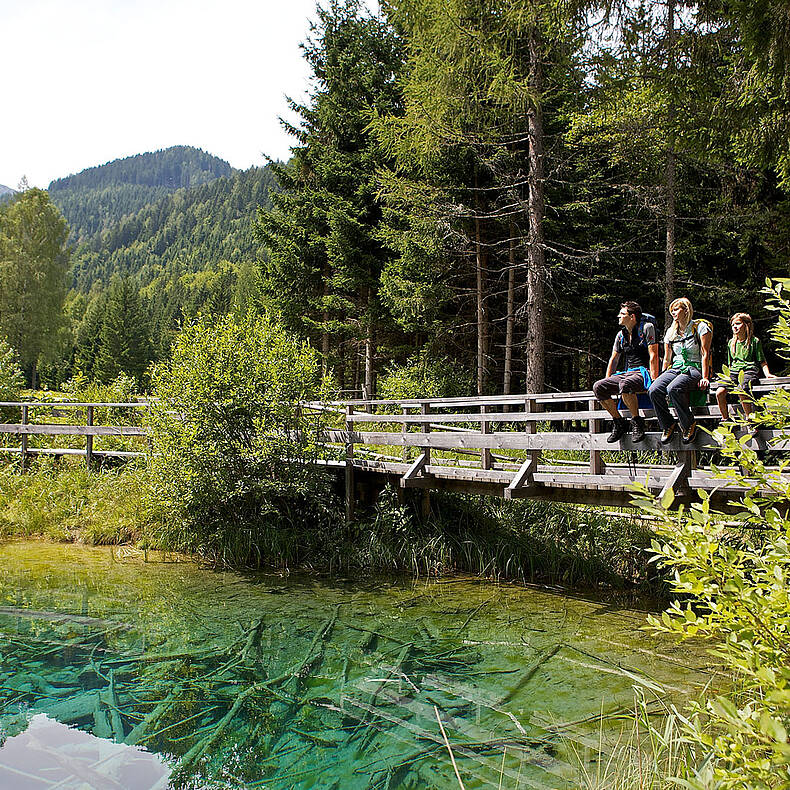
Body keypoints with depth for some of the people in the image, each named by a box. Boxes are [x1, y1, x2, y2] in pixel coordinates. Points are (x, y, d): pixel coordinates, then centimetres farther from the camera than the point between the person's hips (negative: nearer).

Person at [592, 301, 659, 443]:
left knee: (625, 385, -39)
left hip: (644, 373, -7)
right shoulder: (621, 335, 16)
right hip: (628, 373, 7)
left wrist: (654, 380, -19)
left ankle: (637, 422, -21)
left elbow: (653, 355, -10)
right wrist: (607, 383, 11)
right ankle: (619, 423, -7)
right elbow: (614, 359, 20)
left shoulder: (647, 327, -3)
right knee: (598, 387, -16)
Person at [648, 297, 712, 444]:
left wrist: (704, 378, -13)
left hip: (695, 369, -5)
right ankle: (668, 425, -9)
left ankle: (689, 424, -17)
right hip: (676, 368, 5)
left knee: (673, 388, -37)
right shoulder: (671, 332, 18)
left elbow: (705, 354, -4)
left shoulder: (700, 326, 2)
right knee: (653, 390, -27)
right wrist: (662, 377, 15)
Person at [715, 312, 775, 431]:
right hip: (734, 372, 5)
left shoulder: (755, 341, 5)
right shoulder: (731, 343, 20)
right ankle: (726, 420, -7)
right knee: (719, 392, -23)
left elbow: (762, 362, 7)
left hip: (749, 370, -5)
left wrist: (767, 373, -8)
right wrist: (727, 376, 20)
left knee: (741, 391, -36)